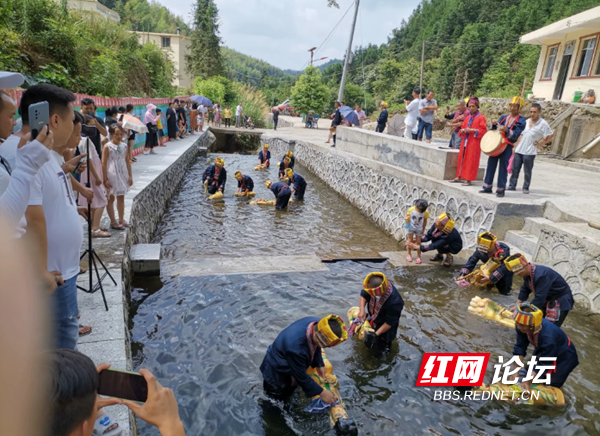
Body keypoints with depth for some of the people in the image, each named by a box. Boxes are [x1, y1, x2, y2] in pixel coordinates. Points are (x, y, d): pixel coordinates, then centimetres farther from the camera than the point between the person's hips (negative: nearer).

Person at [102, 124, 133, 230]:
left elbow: (127, 161, 10)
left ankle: (121, 219, 23)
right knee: (111, 198, 5)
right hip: (112, 175, -5)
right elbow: (104, 164, -10)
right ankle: (113, 222, 11)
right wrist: (105, 179, -12)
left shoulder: (124, 146, 5)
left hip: (122, 174, 5)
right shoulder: (107, 147, -10)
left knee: (121, 197, 13)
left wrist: (130, 176, 7)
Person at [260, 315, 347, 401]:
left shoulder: (317, 324, -27)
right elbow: (301, 377, -29)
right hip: (276, 372, -7)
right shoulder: (296, 348, -47)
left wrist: (319, 364, -5)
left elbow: (315, 347, -1)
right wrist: (321, 392, -20)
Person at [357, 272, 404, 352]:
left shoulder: (394, 302, -44)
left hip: (383, 323, -5)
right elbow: (364, 294, -10)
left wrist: (376, 334, -26)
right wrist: (362, 309, -26)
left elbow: (389, 323, -29)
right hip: (372, 316, 5)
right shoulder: (374, 286, -30)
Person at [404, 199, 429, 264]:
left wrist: (423, 229, -3)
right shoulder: (411, 210, -20)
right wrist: (406, 219, -29)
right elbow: (407, 216, -6)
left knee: (418, 242, 2)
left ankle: (418, 257, 13)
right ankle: (409, 255, 25)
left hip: (419, 229, 0)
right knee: (410, 241, 9)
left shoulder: (425, 213, -19)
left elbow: (425, 221, -5)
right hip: (410, 227, 0)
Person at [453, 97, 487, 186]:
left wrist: (472, 130, -20)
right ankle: (459, 177, 17)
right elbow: (462, 128, 19)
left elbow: (483, 131, -9)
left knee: (471, 160, -6)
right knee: (462, 158, 8)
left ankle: (469, 179, -4)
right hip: (465, 142, 6)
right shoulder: (467, 118, 16)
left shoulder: (481, 118, -3)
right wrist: (463, 130, -4)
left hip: (474, 143, -6)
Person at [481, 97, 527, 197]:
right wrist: (494, 124, -7)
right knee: (491, 164, 5)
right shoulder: (503, 117, 15)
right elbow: (494, 130, 14)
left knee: (503, 167, -3)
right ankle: (488, 187, 14)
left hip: (507, 146, -5)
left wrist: (506, 130, -26)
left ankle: (500, 190, 5)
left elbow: (515, 135, -11)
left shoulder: (521, 121, -1)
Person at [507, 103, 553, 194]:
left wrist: (540, 144, -6)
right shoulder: (526, 122, 10)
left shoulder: (543, 123, -7)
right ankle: (512, 185, 17)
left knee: (527, 171, 4)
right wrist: (516, 147, 13)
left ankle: (526, 188, 15)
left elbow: (551, 135, -3)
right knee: (515, 169, 7)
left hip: (530, 152, -5)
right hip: (519, 150, 5)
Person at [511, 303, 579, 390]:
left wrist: (528, 382, -36)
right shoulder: (522, 326, -30)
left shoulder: (547, 337, -44)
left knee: (552, 386, 3)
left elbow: (544, 364, -35)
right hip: (543, 350, 5)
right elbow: (519, 347, -23)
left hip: (563, 357, -5)